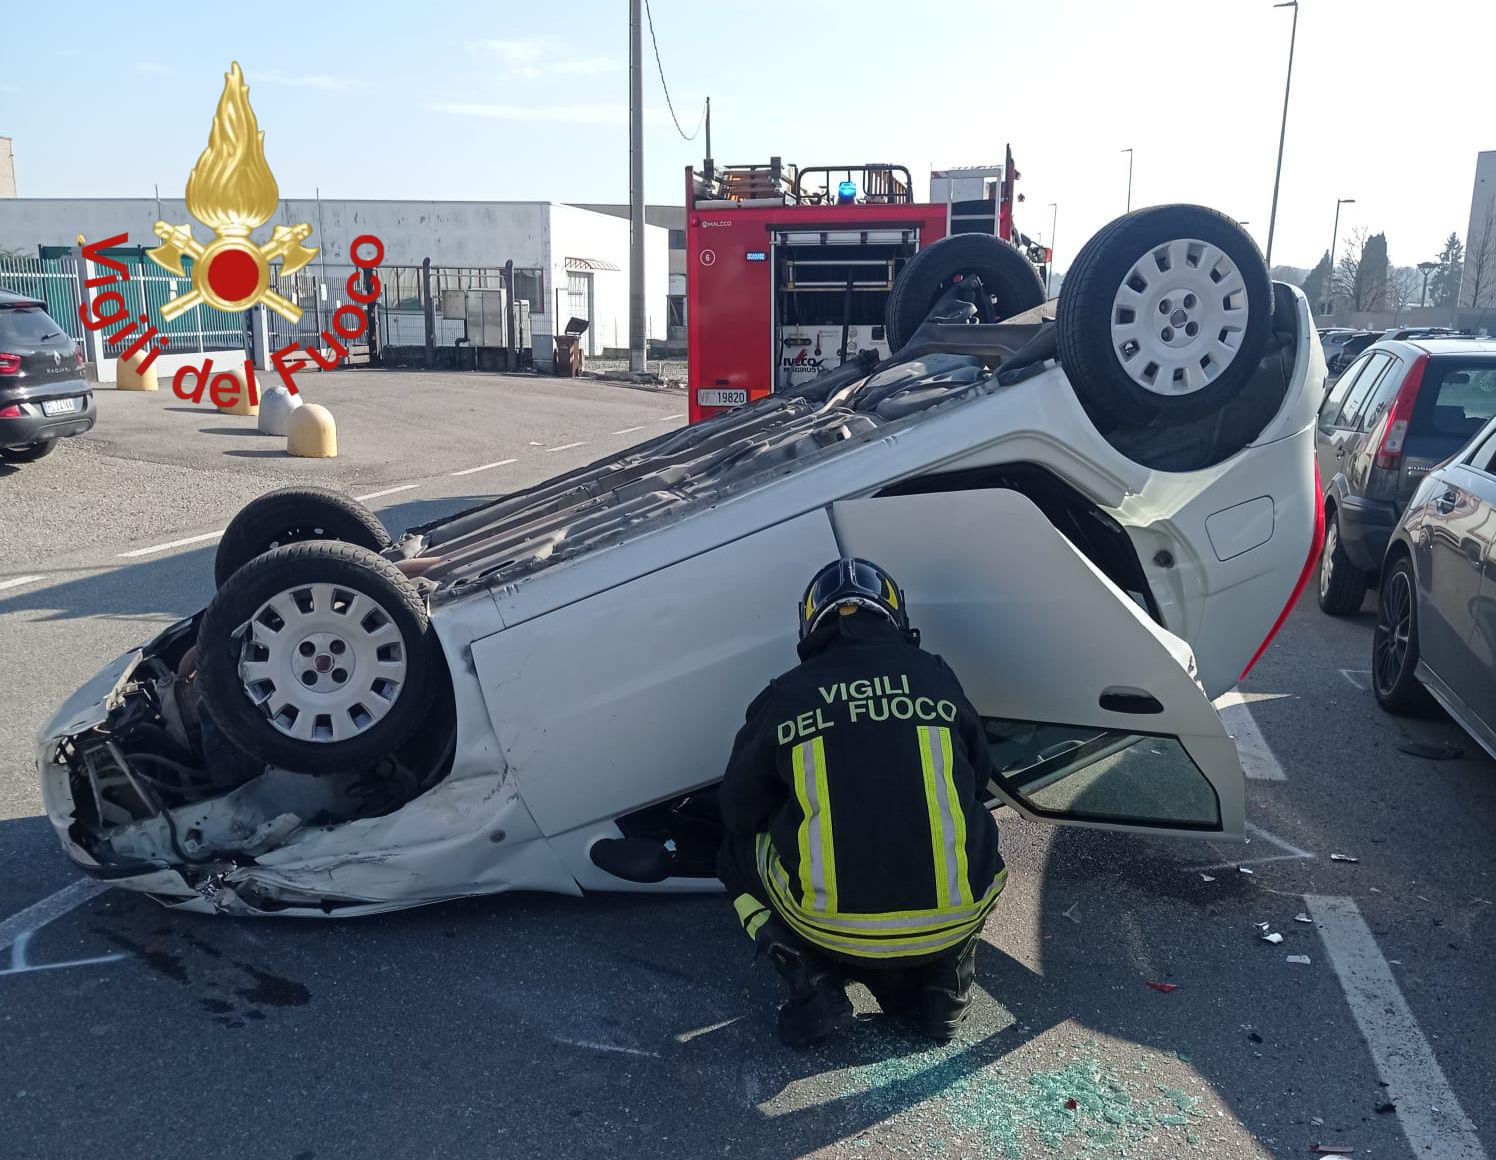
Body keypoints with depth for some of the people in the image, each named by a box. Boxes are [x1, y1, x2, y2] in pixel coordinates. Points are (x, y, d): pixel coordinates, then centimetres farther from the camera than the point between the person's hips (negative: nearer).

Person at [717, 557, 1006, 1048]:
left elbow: (738, 812, 14)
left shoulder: (781, 697, 2)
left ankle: (814, 985, 8)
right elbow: (978, 781, 21)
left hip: (829, 928, -1)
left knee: (740, 851, 26)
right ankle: (945, 978, 14)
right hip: (951, 924, 2)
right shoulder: (936, 676, 7)